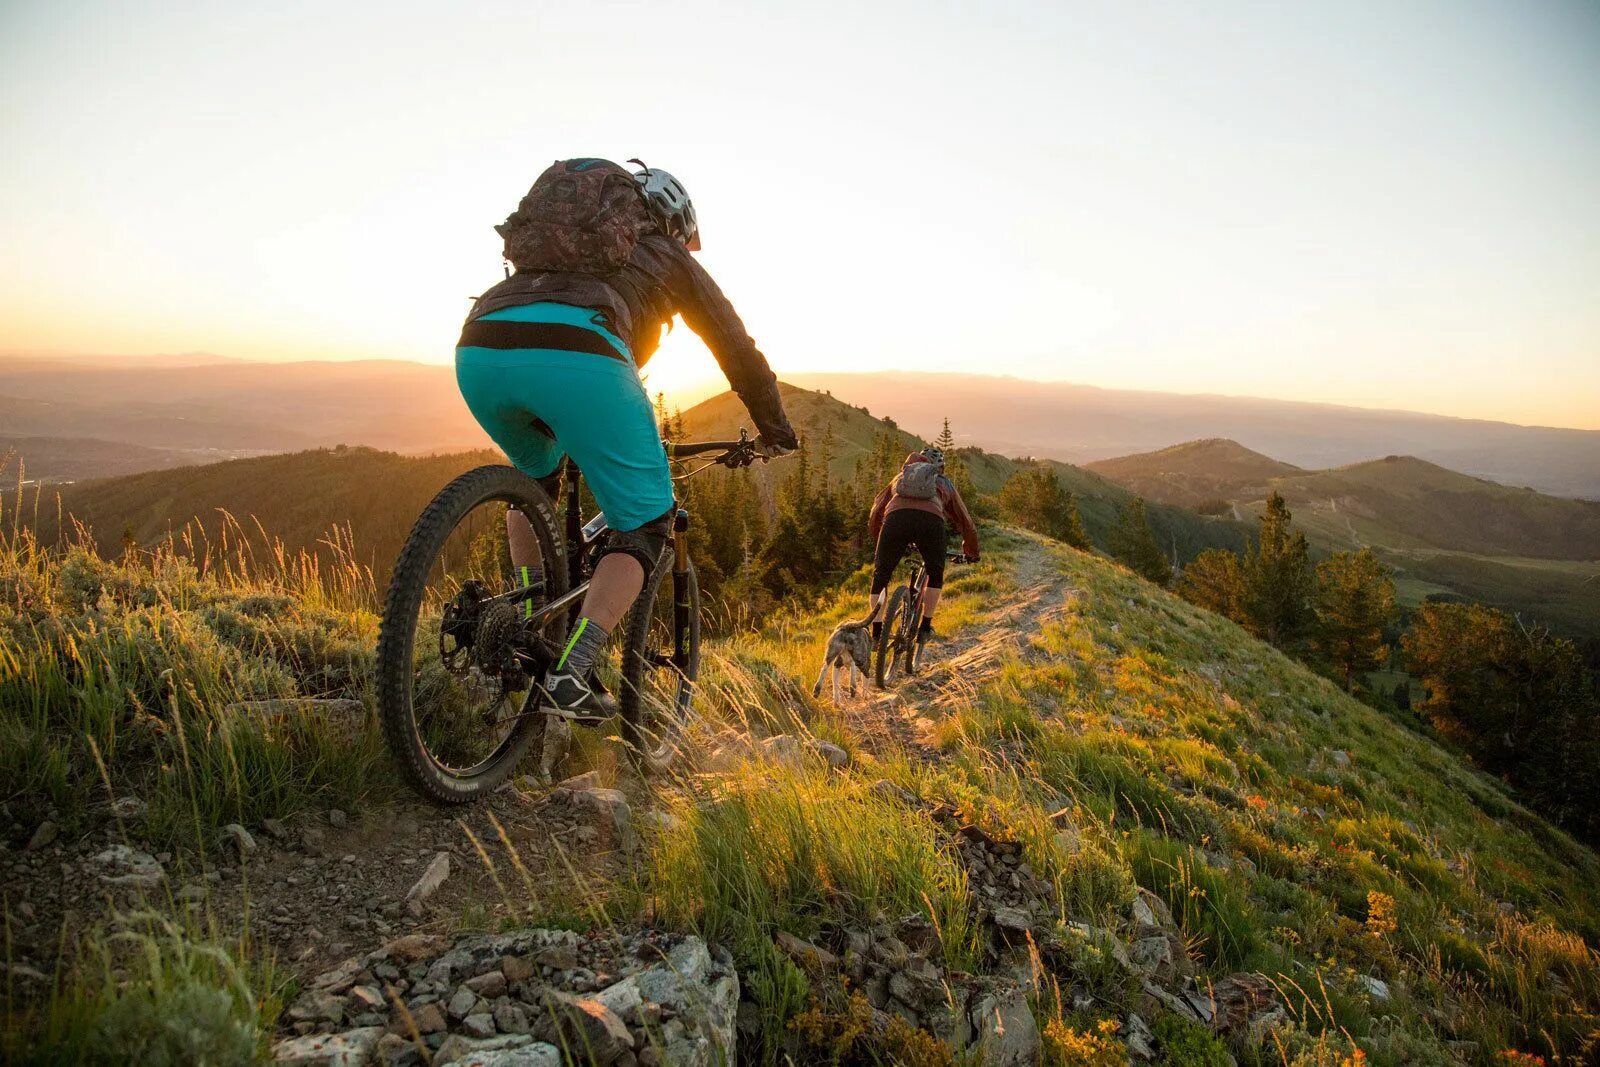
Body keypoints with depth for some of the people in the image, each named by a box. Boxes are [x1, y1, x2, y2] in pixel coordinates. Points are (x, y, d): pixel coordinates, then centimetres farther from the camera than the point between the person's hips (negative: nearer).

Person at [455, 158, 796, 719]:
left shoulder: (566, 248, 43)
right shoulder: (671, 258, 30)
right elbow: (738, 350, 31)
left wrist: (565, 433, 62)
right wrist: (775, 431, 45)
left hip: (478, 347, 6)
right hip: (576, 355, -6)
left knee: (537, 475, 35)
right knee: (645, 525, 8)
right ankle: (571, 675, -7)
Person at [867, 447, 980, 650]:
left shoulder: (900, 477, 40)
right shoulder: (945, 483, 38)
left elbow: (875, 515, 39)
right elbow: (966, 523, 44)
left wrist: (880, 544, 54)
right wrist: (971, 553, 59)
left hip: (896, 517, 1)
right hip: (931, 519, 0)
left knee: (880, 577, 17)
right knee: (936, 575, 25)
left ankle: (876, 633, 10)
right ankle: (925, 628, 20)